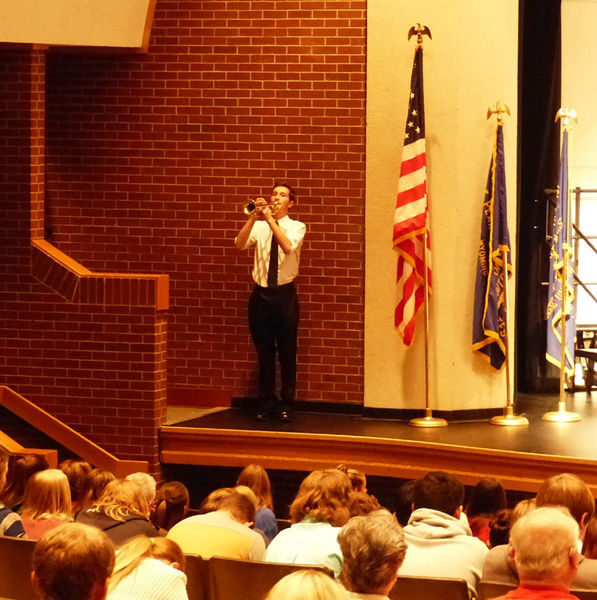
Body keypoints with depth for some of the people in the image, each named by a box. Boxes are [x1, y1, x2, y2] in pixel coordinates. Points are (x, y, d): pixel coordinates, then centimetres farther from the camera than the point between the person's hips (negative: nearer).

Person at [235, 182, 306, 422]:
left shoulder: (297, 227, 0)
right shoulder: (258, 226, 6)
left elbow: (288, 247, -21)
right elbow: (239, 244, -11)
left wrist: (270, 218, -21)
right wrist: (253, 218, -21)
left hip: (285, 295, -2)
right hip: (261, 294, 2)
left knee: (287, 354, 2)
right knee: (264, 353, 7)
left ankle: (286, 405, 12)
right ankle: (266, 404, 17)